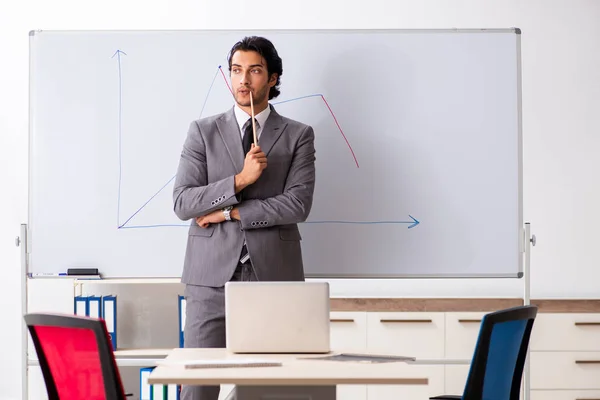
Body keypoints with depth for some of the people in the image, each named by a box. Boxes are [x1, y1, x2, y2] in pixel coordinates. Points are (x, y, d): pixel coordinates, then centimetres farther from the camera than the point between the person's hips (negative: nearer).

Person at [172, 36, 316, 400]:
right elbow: (183, 203, -1)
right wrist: (240, 181, -13)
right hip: (212, 275, 1)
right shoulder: (203, 132, 9)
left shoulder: (298, 136, 6)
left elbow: (298, 204, -7)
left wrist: (228, 212, -8)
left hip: (274, 275, 0)